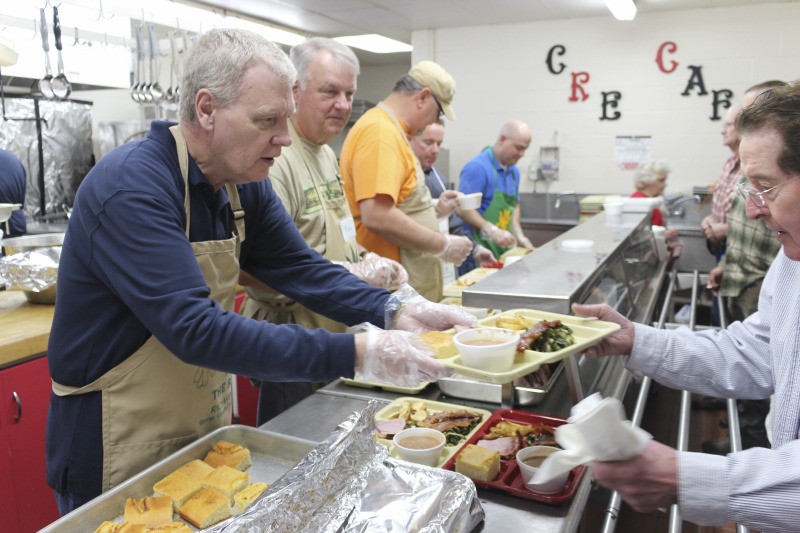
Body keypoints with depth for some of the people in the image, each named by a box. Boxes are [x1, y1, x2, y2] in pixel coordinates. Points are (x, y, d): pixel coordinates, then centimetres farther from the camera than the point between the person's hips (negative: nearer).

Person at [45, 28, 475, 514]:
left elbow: (301, 268, -4)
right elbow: (195, 328, -33)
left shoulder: (245, 184, -2)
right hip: (121, 452, -7)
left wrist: (396, 310, -20)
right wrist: (356, 354, -36)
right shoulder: (131, 187, -26)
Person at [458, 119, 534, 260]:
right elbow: (463, 208, -21)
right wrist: (492, 231, -31)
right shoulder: (478, 167, -15)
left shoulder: (514, 171, 12)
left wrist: (519, 235, 6)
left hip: (503, 248, 8)